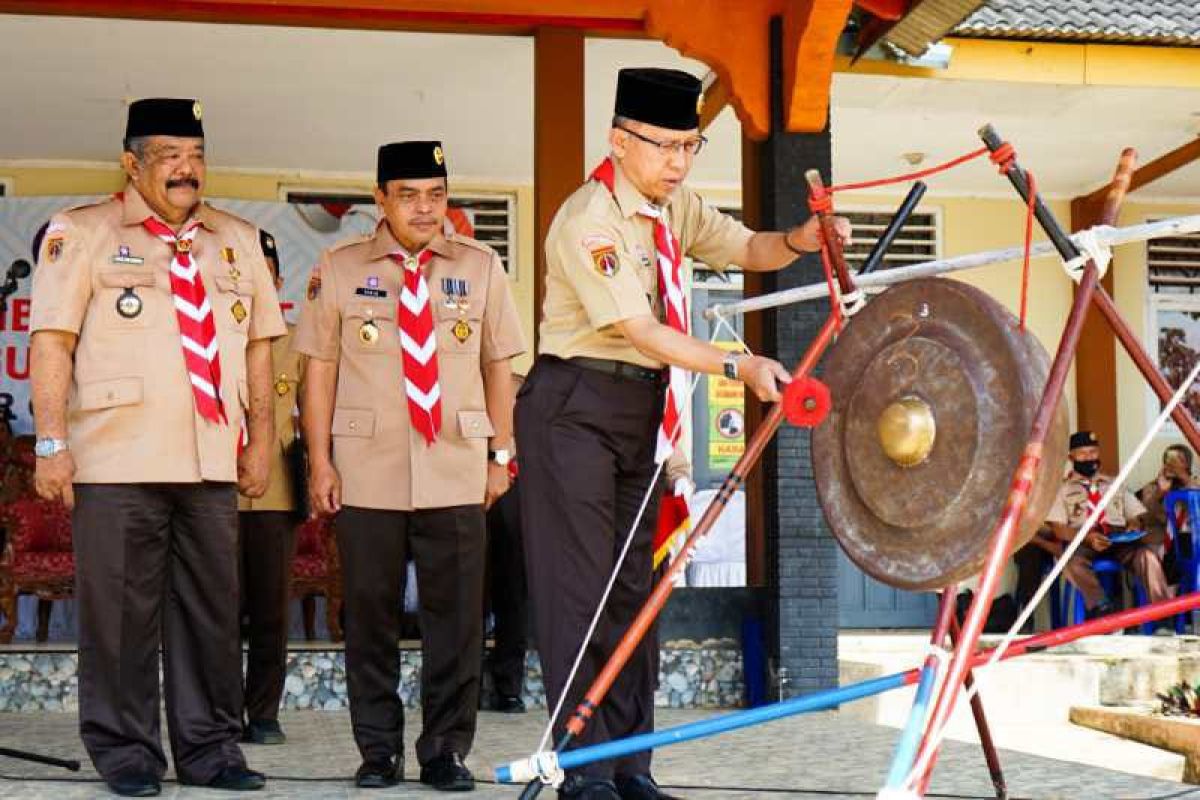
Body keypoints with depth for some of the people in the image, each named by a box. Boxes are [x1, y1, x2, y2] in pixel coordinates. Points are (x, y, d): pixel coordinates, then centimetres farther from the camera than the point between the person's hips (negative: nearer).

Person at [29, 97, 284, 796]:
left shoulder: (239, 240, 16)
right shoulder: (82, 233, 3)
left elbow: (259, 344, 17)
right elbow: (52, 342, -3)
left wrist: (260, 441, 11)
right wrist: (53, 443, -10)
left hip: (212, 461, 4)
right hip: (119, 461, -4)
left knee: (212, 607, 7)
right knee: (121, 610, 0)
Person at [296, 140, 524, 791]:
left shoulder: (481, 267, 9)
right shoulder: (339, 270, 5)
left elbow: (499, 365, 11)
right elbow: (319, 370, 4)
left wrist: (501, 454, 6)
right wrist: (319, 462, -2)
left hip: (456, 474, 1)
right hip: (366, 475, 0)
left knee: (455, 616, 1)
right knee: (370, 616, 5)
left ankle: (445, 751, 13)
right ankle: (378, 751, 16)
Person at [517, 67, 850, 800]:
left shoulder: (676, 206, 7)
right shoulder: (589, 221, -18)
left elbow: (747, 250, 13)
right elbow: (642, 331, -22)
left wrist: (797, 243, -9)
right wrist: (739, 367, -26)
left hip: (644, 407, 8)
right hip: (576, 403, -8)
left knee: (633, 582, 8)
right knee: (579, 585, -8)